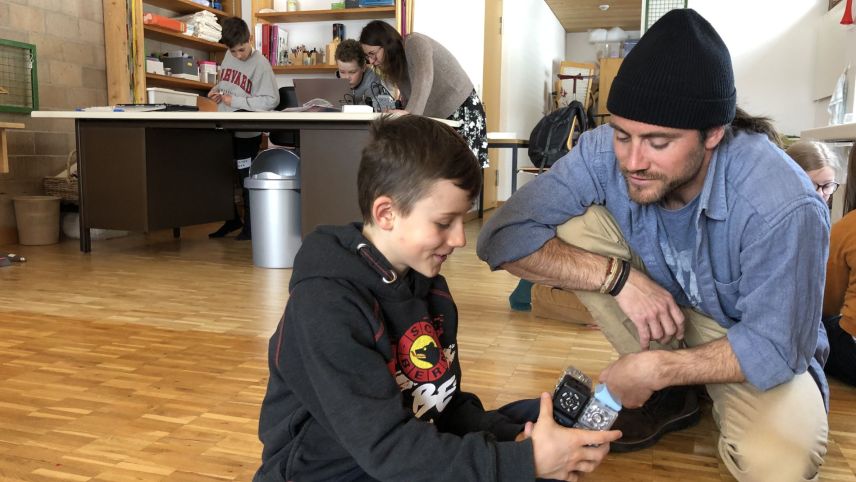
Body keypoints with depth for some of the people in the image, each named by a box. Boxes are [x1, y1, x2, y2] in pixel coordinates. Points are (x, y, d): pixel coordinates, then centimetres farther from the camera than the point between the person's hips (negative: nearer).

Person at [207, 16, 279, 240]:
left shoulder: (260, 64, -15)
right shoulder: (229, 57, 6)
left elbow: (271, 100, -21)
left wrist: (234, 101, -20)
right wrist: (216, 91, 0)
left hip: (246, 133, -7)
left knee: (247, 179, 4)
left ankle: (251, 224, 19)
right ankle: (232, 219, 32)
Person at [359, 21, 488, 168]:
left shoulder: (415, 43, -16)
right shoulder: (395, 64, 9)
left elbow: (424, 78, -35)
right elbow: (408, 100, 10)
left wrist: (410, 112, -48)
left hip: (462, 109, -8)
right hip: (435, 117, 8)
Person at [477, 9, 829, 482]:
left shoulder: (782, 206, -32)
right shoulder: (604, 151, -23)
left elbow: (774, 348, -24)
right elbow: (501, 237, -25)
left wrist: (655, 368, -26)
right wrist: (618, 276, -33)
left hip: (755, 348, -3)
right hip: (662, 310, 4)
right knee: (572, 226, -20)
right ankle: (671, 395, -3)